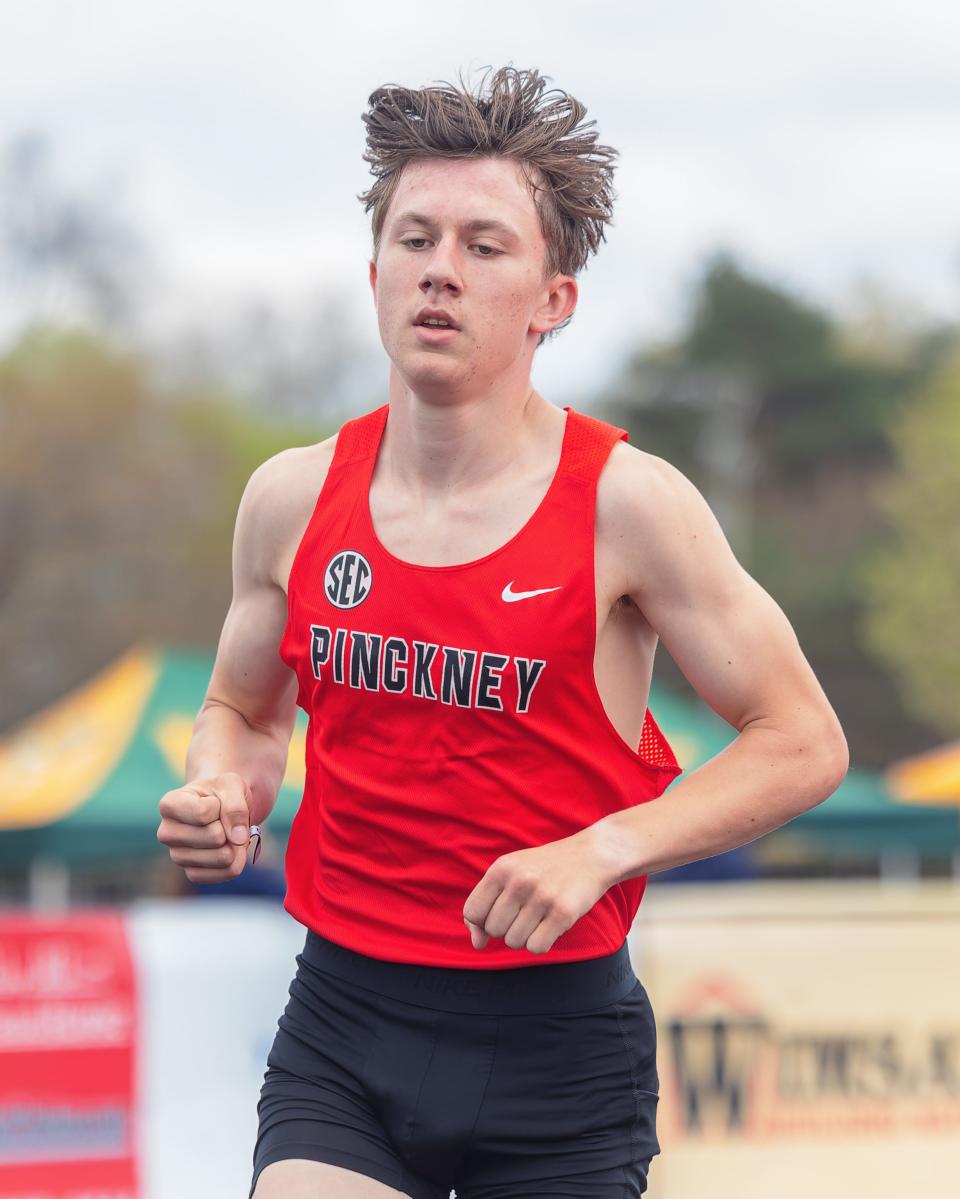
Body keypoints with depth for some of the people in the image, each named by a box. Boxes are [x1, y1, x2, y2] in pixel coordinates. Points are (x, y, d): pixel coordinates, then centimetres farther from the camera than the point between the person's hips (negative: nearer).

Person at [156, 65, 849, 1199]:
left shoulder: (626, 503, -9)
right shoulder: (293, 498, 2)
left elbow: (803, 742, -5)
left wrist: (600, 851, -17)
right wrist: (222, 792, -4)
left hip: (556, 1038, -2)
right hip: (340, 1027, 2)